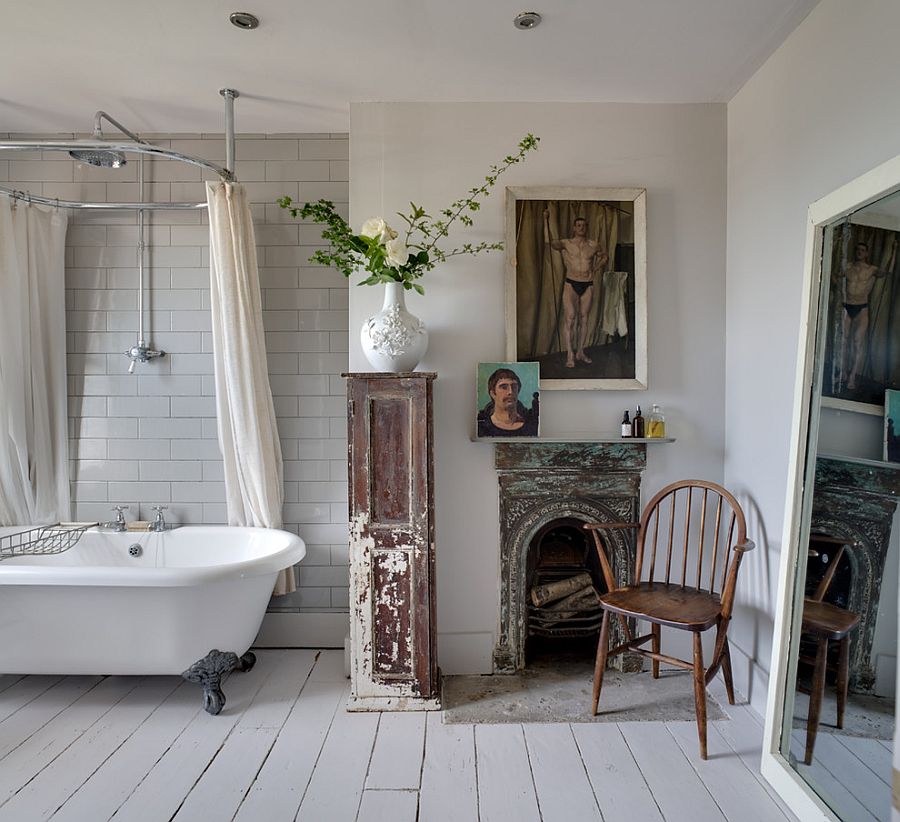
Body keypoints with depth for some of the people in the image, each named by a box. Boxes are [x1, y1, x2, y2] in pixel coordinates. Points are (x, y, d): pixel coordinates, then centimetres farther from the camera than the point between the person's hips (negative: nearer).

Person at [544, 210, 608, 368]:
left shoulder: (594, 246, 7)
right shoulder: (566, 244, -1)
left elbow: (605, 256, 26)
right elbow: (548, 241, -20)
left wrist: (595, 269, 11)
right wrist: (546, 220, -24)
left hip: (588, 285, 3)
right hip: (571, 284, -3)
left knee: (583, 319, 8)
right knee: (569, 318, -12)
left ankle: (580, 352, 18)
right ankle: (570, 355, -9)